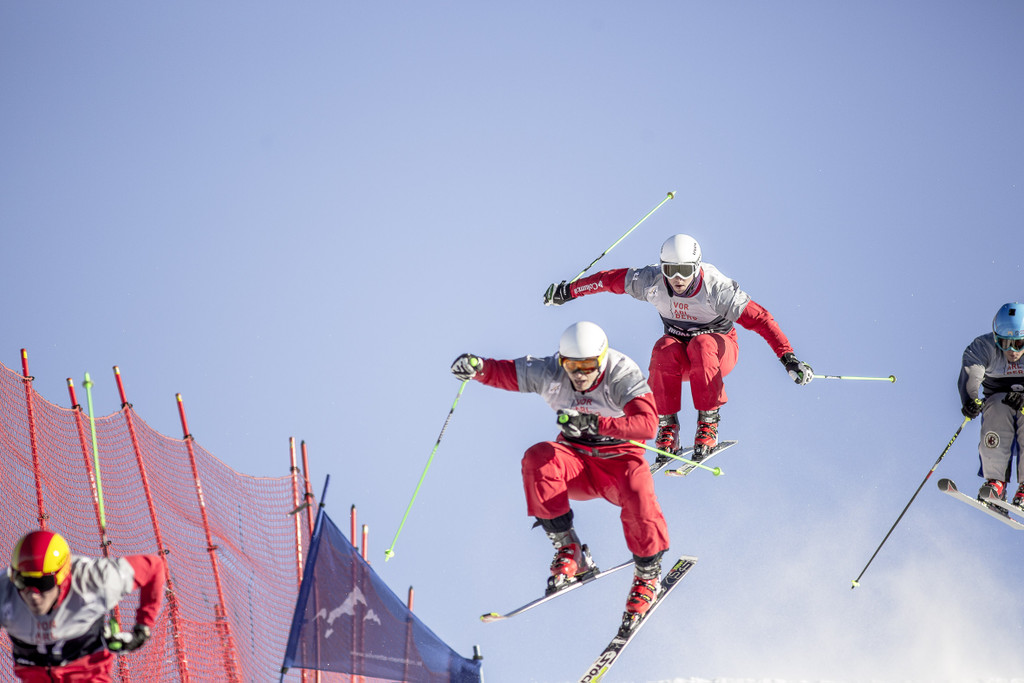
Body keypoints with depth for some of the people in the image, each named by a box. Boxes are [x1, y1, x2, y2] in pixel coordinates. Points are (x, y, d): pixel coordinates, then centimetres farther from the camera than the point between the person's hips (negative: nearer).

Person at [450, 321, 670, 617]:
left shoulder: (623, 376, -22)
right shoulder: (551, 373, -10)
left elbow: (647, 423, -36)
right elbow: (506, 372, 0)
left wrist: (595, 423, -50)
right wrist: (478, 367, -25)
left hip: (618, 458, -3)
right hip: (575, 461, 3)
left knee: (637, 492, -35)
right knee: (537, 459, -29)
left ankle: (648, 574, -8)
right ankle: (567, 549, -18)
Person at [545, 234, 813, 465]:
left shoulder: (716, 288, -27)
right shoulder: (653, 281, -17)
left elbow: (759, 318, -28)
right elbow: (612, 279, -2)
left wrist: (788, 358, -36)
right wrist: (568, 290, 5)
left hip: (719, 349, -3)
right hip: (678, 346, 3)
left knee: (702, 345, -38)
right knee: (664, 350, -33)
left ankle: (708, 422, -30)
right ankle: (666, 426, -23)